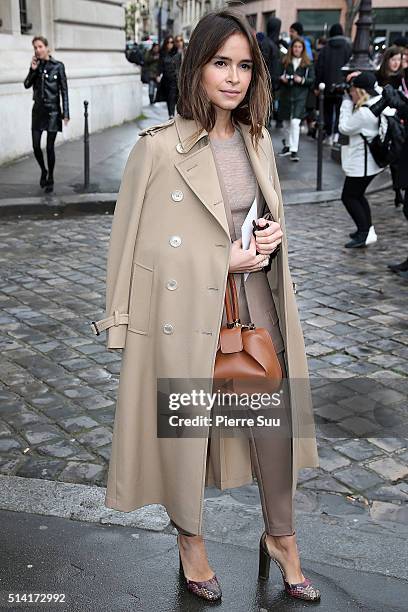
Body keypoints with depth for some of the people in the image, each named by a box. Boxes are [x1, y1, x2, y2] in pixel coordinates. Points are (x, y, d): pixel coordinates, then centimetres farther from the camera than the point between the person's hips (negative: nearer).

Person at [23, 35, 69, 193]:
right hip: (38, 109, 3)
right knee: (36, 146, 0)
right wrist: (33, 70, -12)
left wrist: (66, 113, -9)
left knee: (50, 147, -1)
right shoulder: (35, 65, 6)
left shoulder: (58, 66, -5)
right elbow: (27, 85, 4)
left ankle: (50, 179, 13)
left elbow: (64, 90, -5)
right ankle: (43, 171, 27)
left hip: (53, 110, -3)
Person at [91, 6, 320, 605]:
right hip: (186, 311, -5)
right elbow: (134, 241, -10)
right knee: (186, 423, 10)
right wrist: (224, 259, -12)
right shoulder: (159, 147, -14)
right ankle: (190, 538, 37)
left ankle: (281, 537, 35)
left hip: (254, 303, 6)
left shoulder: (258, 140, 5)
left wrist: (275, 233, -2)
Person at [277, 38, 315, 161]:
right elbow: (279, 75, 10)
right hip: (285, 94, 3)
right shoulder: (285, 62, 6)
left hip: (300, 96, -3)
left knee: (295, 122, -15)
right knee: (286, 122, 13)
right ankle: (287, 145, 32)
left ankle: (294, 150, -14)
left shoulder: (308, 64, 1)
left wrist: (302, 80, -17)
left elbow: (312, 80, 0)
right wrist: (282, 78, -12)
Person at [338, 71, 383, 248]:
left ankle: (366, 233, 2)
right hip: (371, 160, 10)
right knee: (357, 195, 21)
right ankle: (367, 230, 26)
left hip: (362, 163, -10)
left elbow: (344, 128, -15)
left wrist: (346, 101, -11)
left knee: (349, 197, 2)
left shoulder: (364, 112, -27)